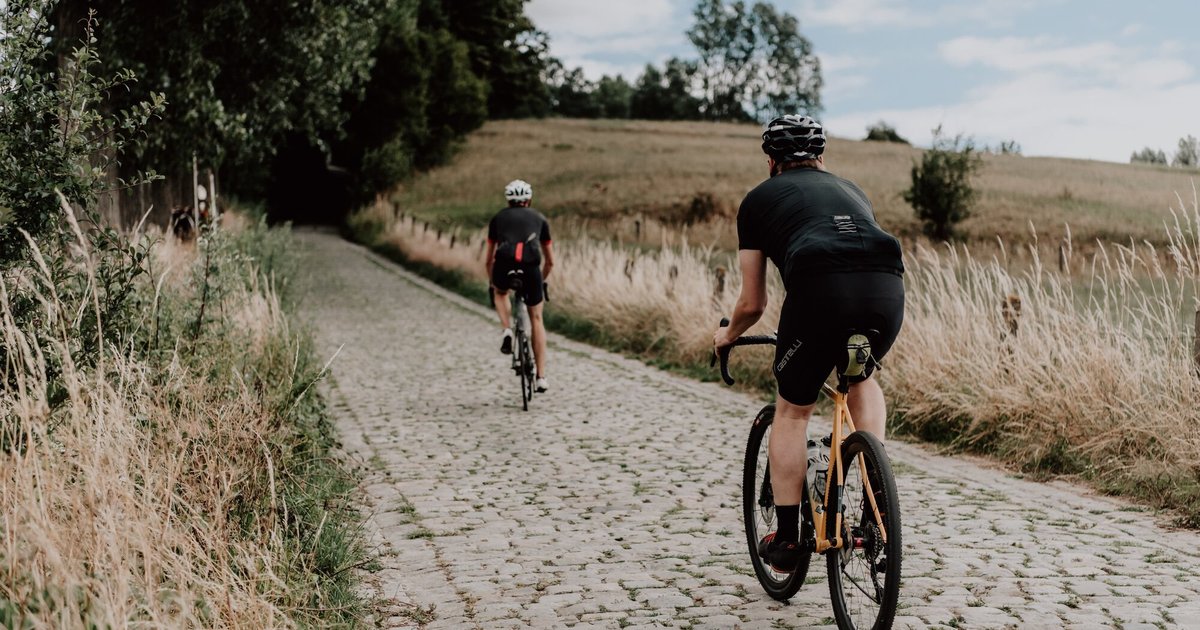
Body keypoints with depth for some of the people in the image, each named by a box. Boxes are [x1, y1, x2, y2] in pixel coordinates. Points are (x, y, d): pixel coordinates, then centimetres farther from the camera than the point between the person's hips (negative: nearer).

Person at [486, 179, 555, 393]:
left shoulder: (498, 218, 26)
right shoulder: (539, 218, 27)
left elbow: (489, 260, 30)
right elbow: (550, 261, 31)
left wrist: (492, 284, 45)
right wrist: (541, 280, 49)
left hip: (504, 266, 0)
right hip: (531, 268, 0)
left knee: (500, 293, 37)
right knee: (536, 319, 17)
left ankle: (507, 331, 10)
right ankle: (541, 377, 13)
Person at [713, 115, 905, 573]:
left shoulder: (759, 199, 25)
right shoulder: (850, 189, 36)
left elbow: (753, 303, 25)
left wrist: (728, 335, 46)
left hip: (820, 288, -3)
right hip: (888, 289, 4)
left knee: (792, 411, 18)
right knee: (861, 376, 34)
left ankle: (786, 540, 21)